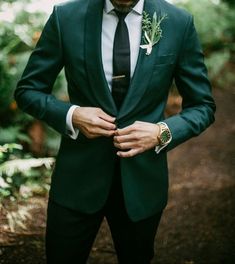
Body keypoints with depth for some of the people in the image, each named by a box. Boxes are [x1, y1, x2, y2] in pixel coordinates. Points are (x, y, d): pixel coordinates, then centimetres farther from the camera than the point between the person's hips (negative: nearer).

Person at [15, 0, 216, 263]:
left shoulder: (179, 23, -8)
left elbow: (203, 106, 0)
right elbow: (27, 90, 1)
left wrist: (163, 132, -18)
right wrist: (71, 115, -16)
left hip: (142, 178, 1)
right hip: (77, 175, 0)